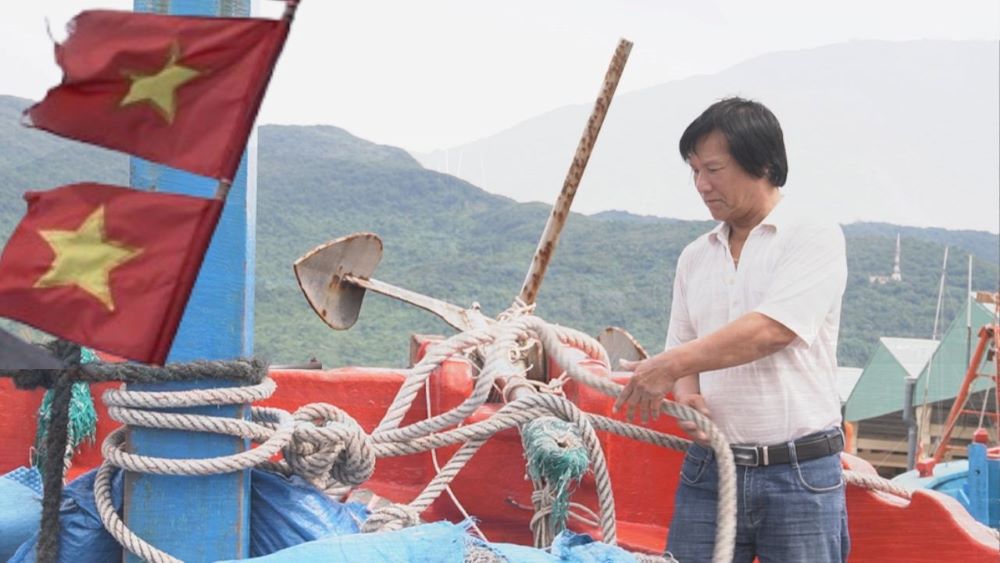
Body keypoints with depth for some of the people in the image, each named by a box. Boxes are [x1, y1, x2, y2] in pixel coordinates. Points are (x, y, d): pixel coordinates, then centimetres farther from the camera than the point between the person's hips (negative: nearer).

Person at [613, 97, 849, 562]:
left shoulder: (815, 240, -4)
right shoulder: (695, 257, 14)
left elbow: (772, 330, -17)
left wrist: (671, 365, -19)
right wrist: (686, 397, -6)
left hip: (799, 475, -5)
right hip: (710, 467, 5)